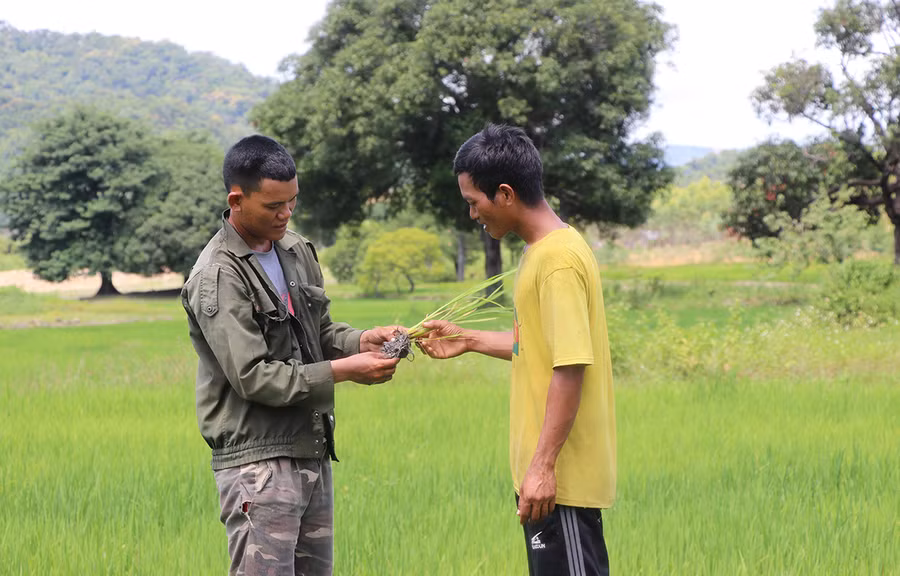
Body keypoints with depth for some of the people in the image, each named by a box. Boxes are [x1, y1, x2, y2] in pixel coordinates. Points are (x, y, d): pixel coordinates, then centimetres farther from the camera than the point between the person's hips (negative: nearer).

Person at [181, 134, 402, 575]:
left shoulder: (295, 250, 10)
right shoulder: (218, 278, -15)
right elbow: (253, 377, -19)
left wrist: (361, 341, -1)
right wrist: (346, 369, -18)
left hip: (312, 452, 8)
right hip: (258, 461, -8)